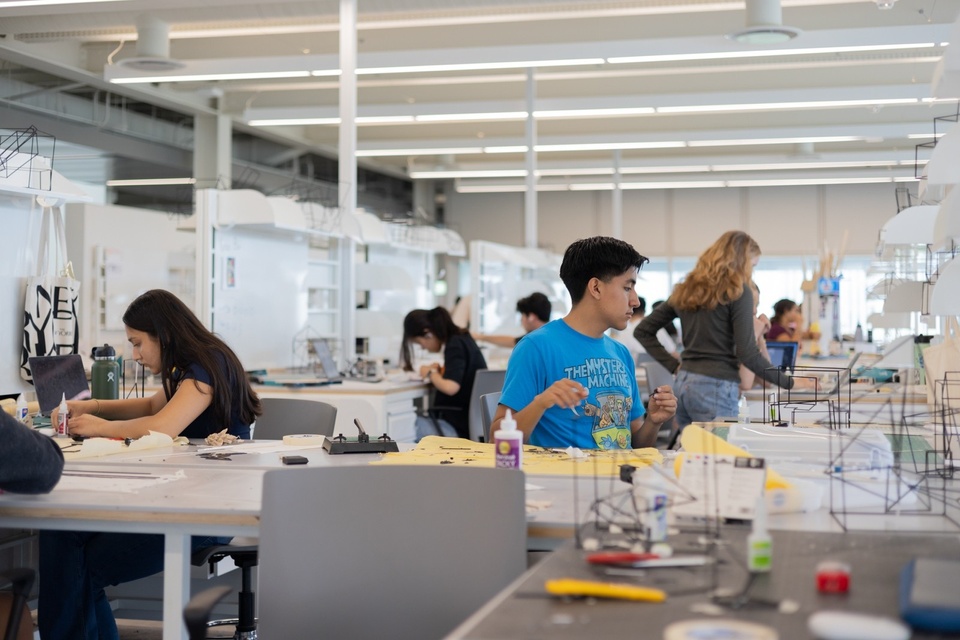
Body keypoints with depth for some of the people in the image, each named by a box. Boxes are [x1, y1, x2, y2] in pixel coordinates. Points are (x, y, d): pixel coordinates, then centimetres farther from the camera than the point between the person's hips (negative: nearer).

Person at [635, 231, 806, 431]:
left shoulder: (686, 290, 13)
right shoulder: (738, 292, -7)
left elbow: (643, 331, 15)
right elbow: (747, 353, -12)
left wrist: (674, 365, 12)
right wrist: (789, 383, -4)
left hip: (684, 383, 7)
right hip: (716, 387, -7)